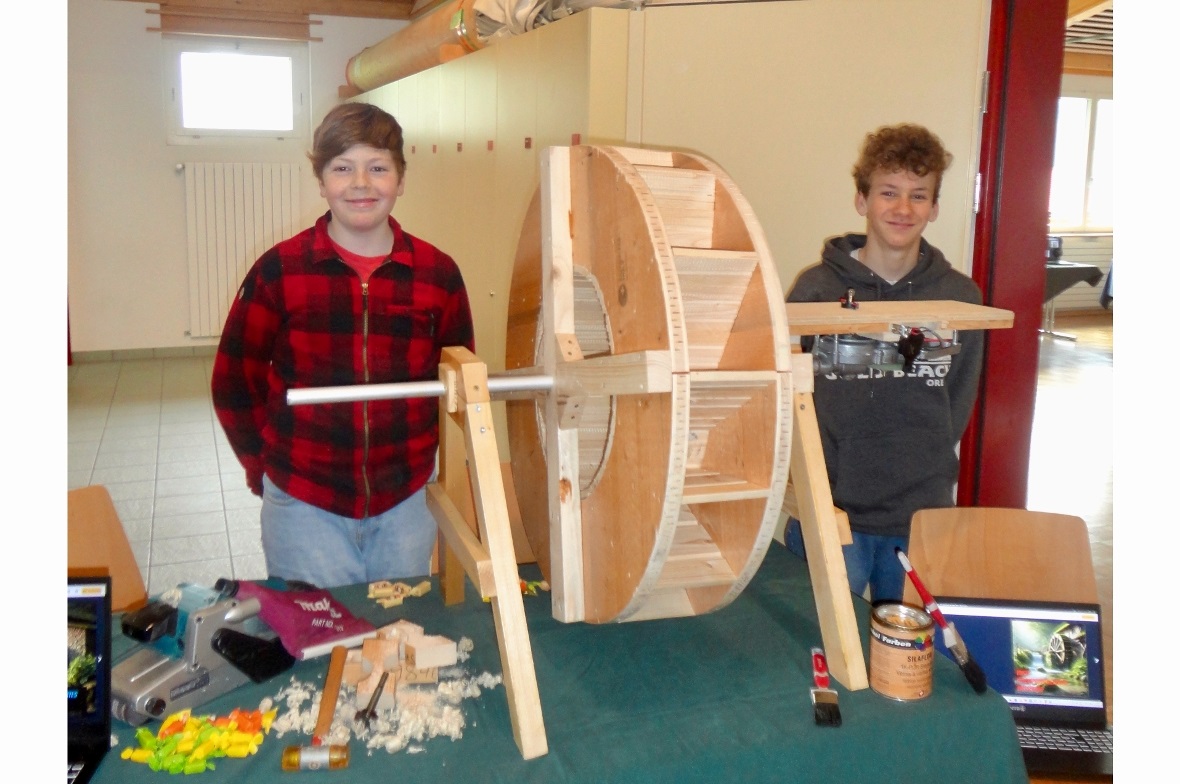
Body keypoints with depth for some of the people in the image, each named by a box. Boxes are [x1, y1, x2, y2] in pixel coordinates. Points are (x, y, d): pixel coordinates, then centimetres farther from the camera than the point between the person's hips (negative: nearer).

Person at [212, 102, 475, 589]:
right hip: (304, 507, -2)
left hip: (407, 502, 2)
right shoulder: (280, 270, -8)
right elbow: (234, 381, 1)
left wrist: (426, 454, 1)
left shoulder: (437, 273, -4)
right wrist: (267, 468, 2)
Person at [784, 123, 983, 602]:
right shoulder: (816, 289, -5)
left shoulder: (961, 297, 2)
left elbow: (958, 405, 10)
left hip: (923, 517, 2)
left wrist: (927, 479, 3)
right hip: (830, 511, -2)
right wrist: (823, 491, -8)